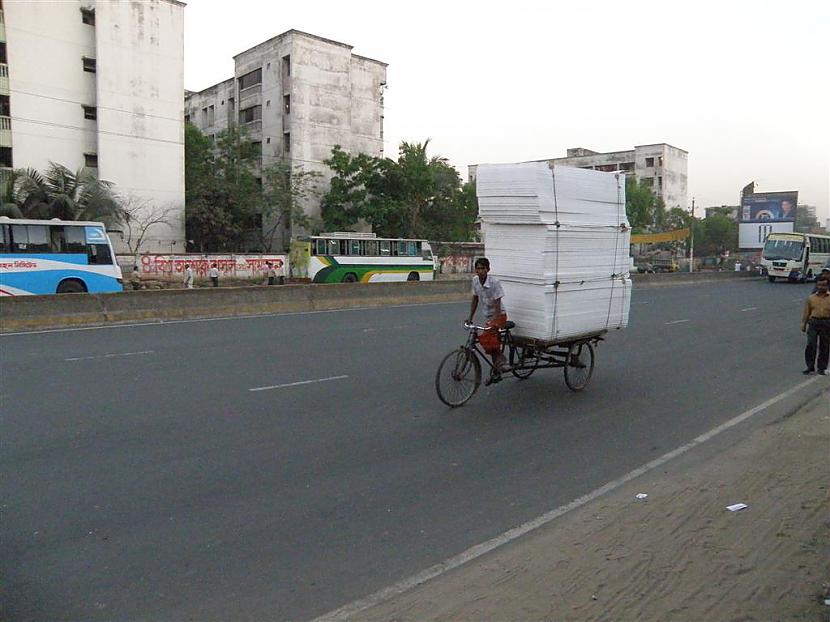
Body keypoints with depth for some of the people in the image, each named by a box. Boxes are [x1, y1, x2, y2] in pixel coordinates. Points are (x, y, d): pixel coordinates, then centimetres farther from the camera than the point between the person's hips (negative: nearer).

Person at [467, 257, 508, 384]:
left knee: (485, 338, -26)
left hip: (499, 315, -7)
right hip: (488, 316, 7)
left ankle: (501, 361, -9)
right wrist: (470, 318, 5)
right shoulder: (475, 280, -4)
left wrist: (493, 322, -32)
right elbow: (475, 300, 7)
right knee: (492, 342, 12)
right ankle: (496, 373, 24)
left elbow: (497, 303, -25)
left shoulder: (494, 282, -22)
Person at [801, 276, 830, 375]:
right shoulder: (811, 298, 9)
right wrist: (803, 324, 6)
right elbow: (806, 312, 10)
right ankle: (810, 366, 6)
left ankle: (822, 368, 15)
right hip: (813, 322, 1)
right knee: (811, 344, -5)